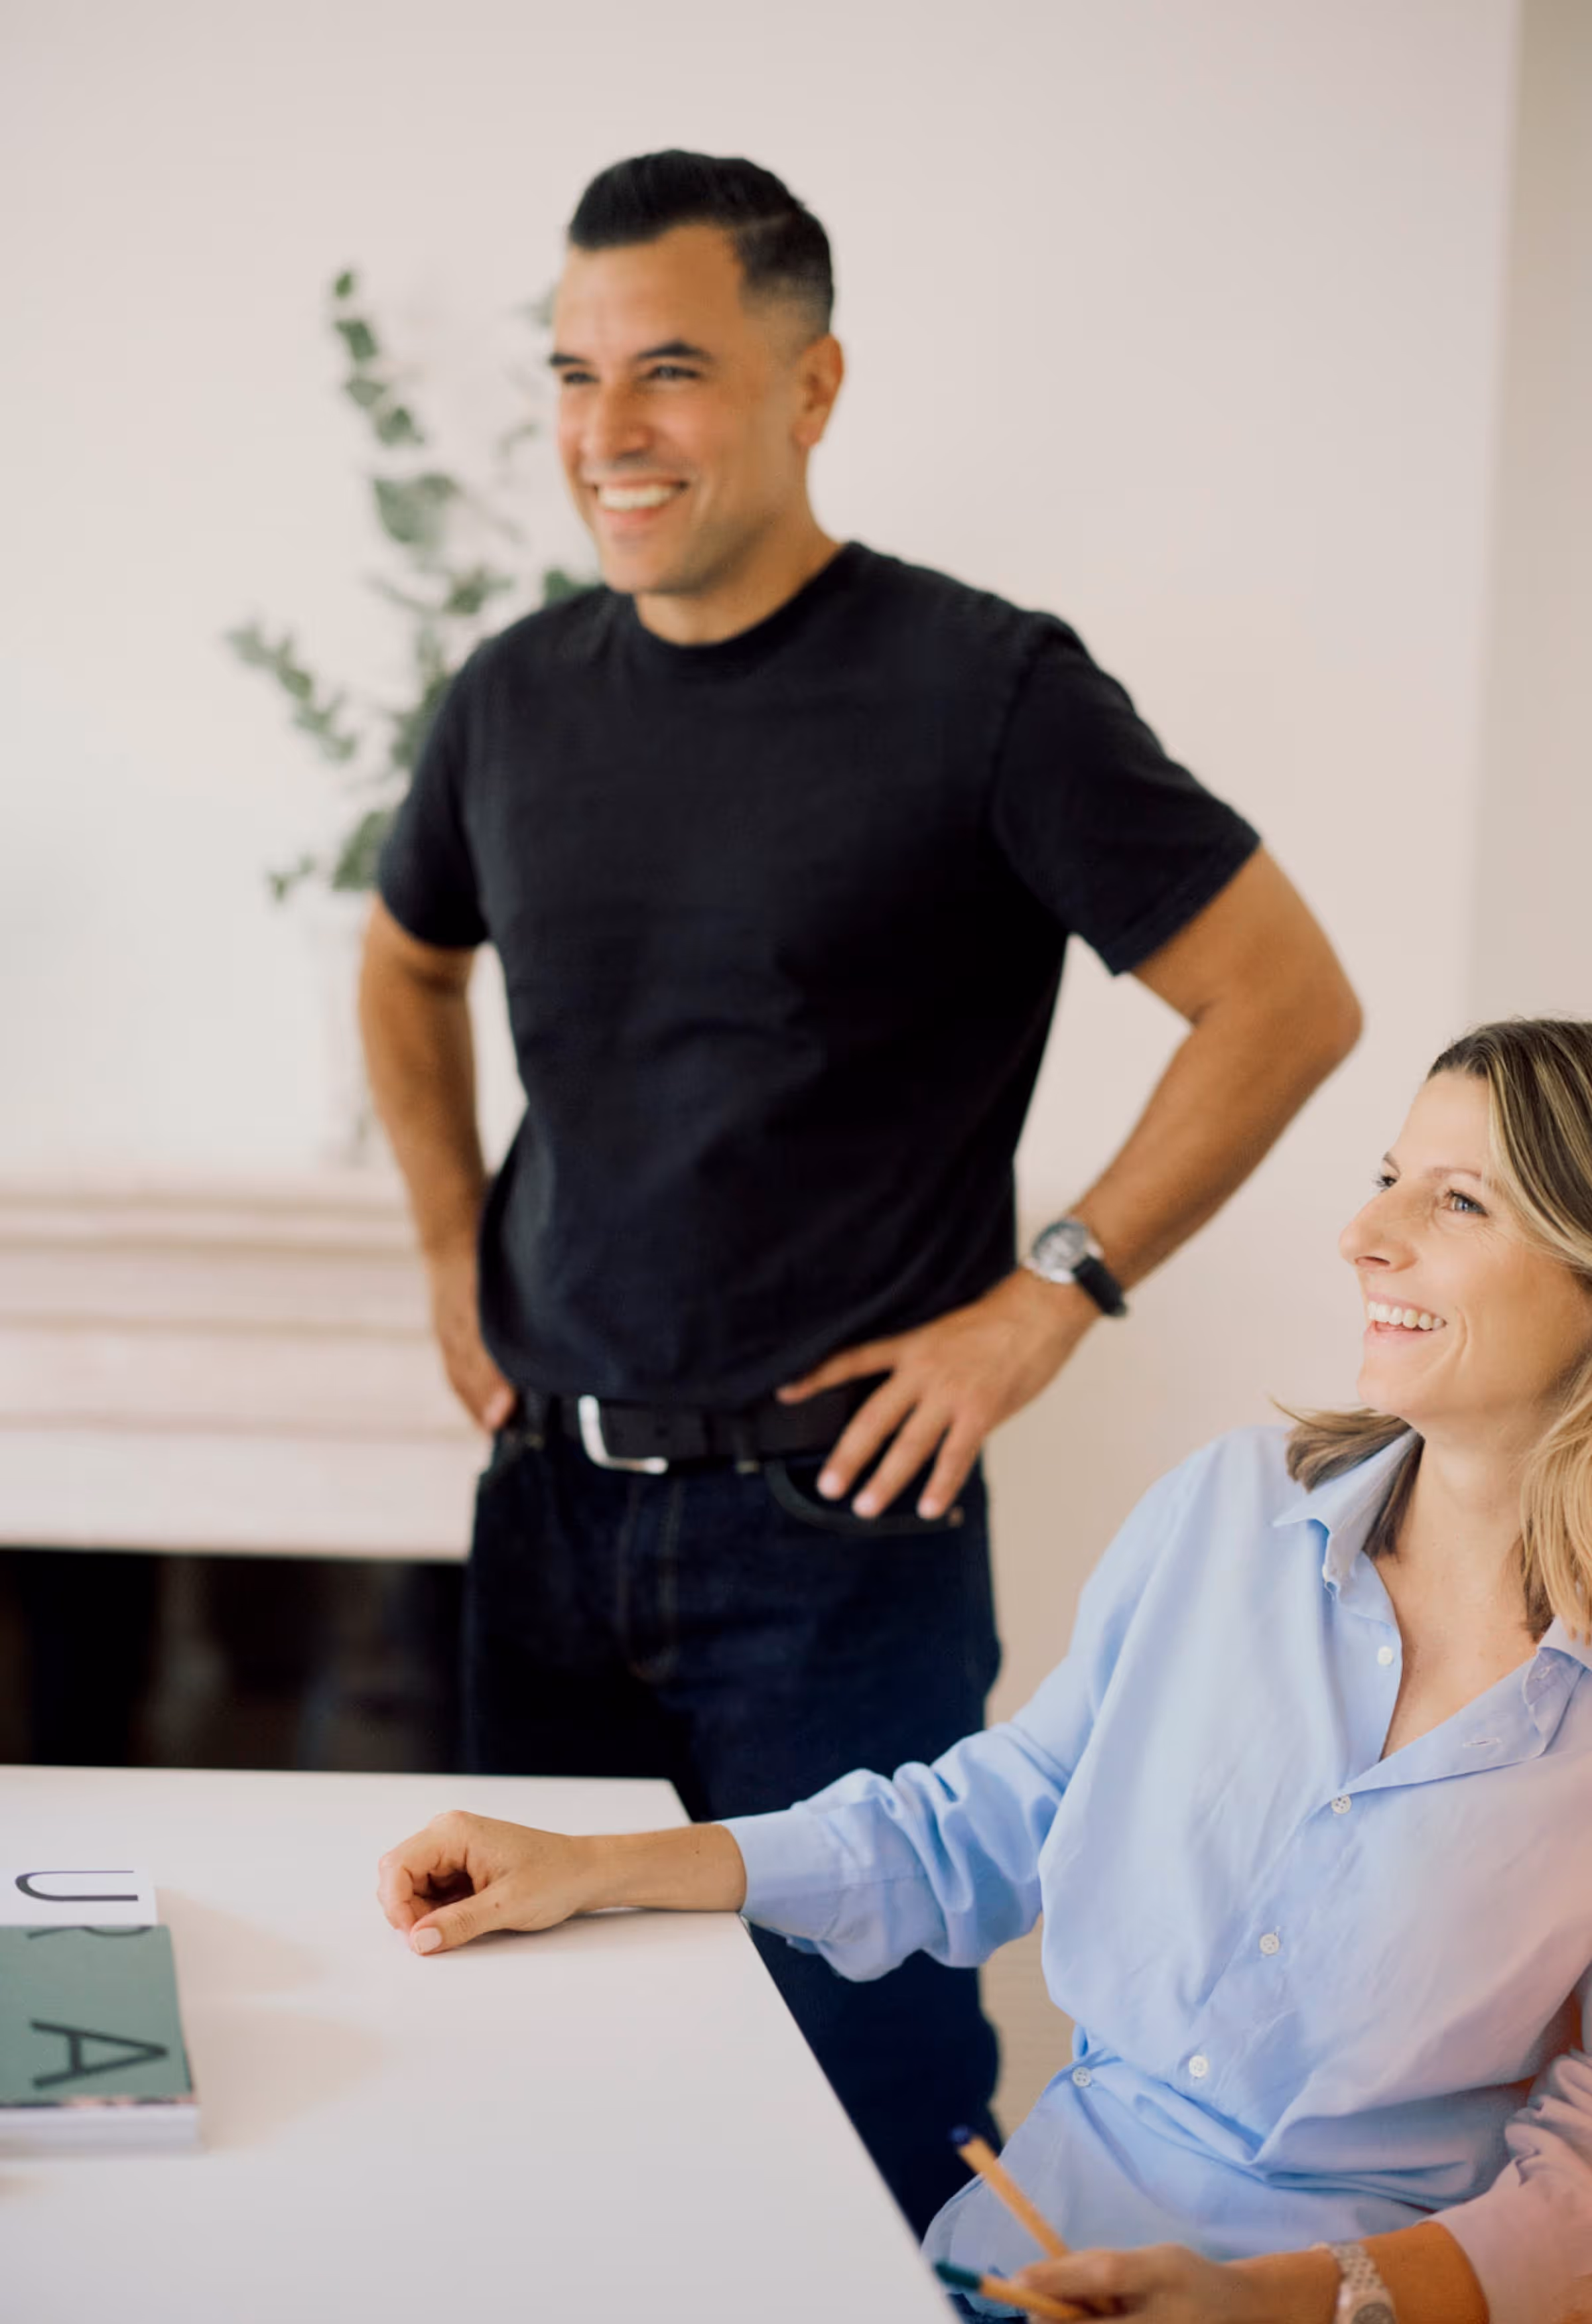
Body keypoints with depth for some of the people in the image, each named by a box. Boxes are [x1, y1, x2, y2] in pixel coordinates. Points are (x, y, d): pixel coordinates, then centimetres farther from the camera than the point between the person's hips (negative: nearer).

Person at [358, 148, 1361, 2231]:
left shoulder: (983, 691, -12)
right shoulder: (520, 694, 5)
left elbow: (1285, 1002, -10)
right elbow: (408, 968, 24)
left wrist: (1042, 1305, -11)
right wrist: (455, 1253, 13)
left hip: (833, 1531, -5)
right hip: (551, 1502, 6)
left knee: (870, 2081, 5)